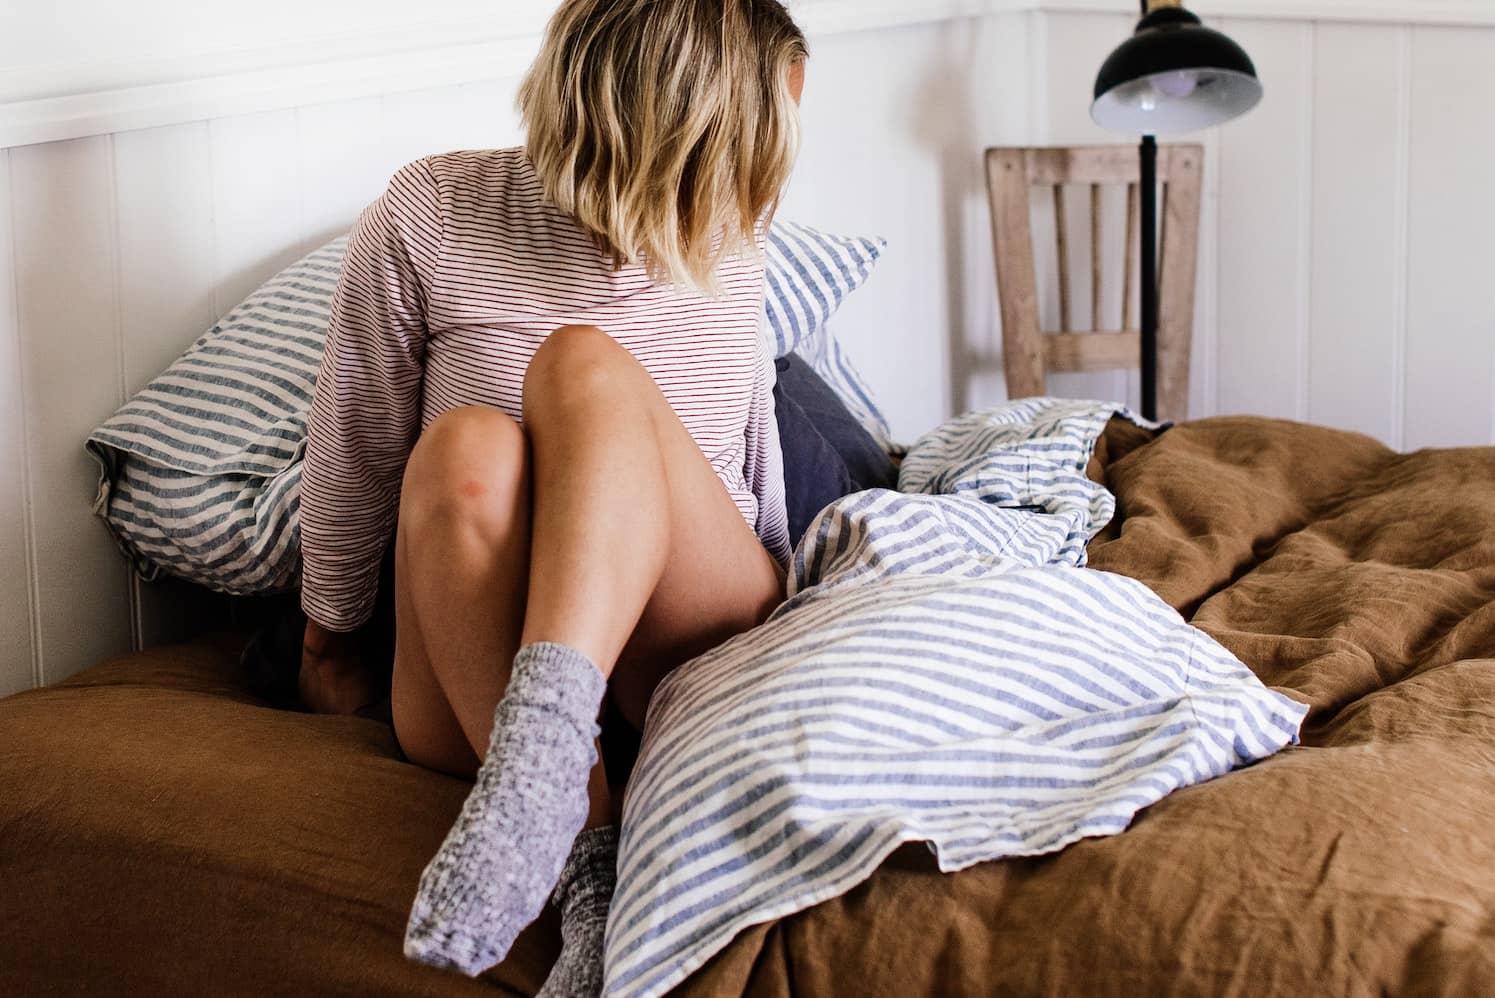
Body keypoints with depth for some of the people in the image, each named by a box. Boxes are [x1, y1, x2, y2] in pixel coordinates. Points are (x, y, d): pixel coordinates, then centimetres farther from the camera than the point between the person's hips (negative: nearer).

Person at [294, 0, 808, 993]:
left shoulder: (724, 235, 5)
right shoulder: (431, 216, -5)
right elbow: (353, 451, 4)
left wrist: (776, 604, 27)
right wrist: (329, 646, 13)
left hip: (700, 646, 1)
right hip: (474, 678, -1)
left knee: (586, 364, -26)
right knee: (466, 451, -34)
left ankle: (539, 750, -50)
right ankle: (590, 855, -43)